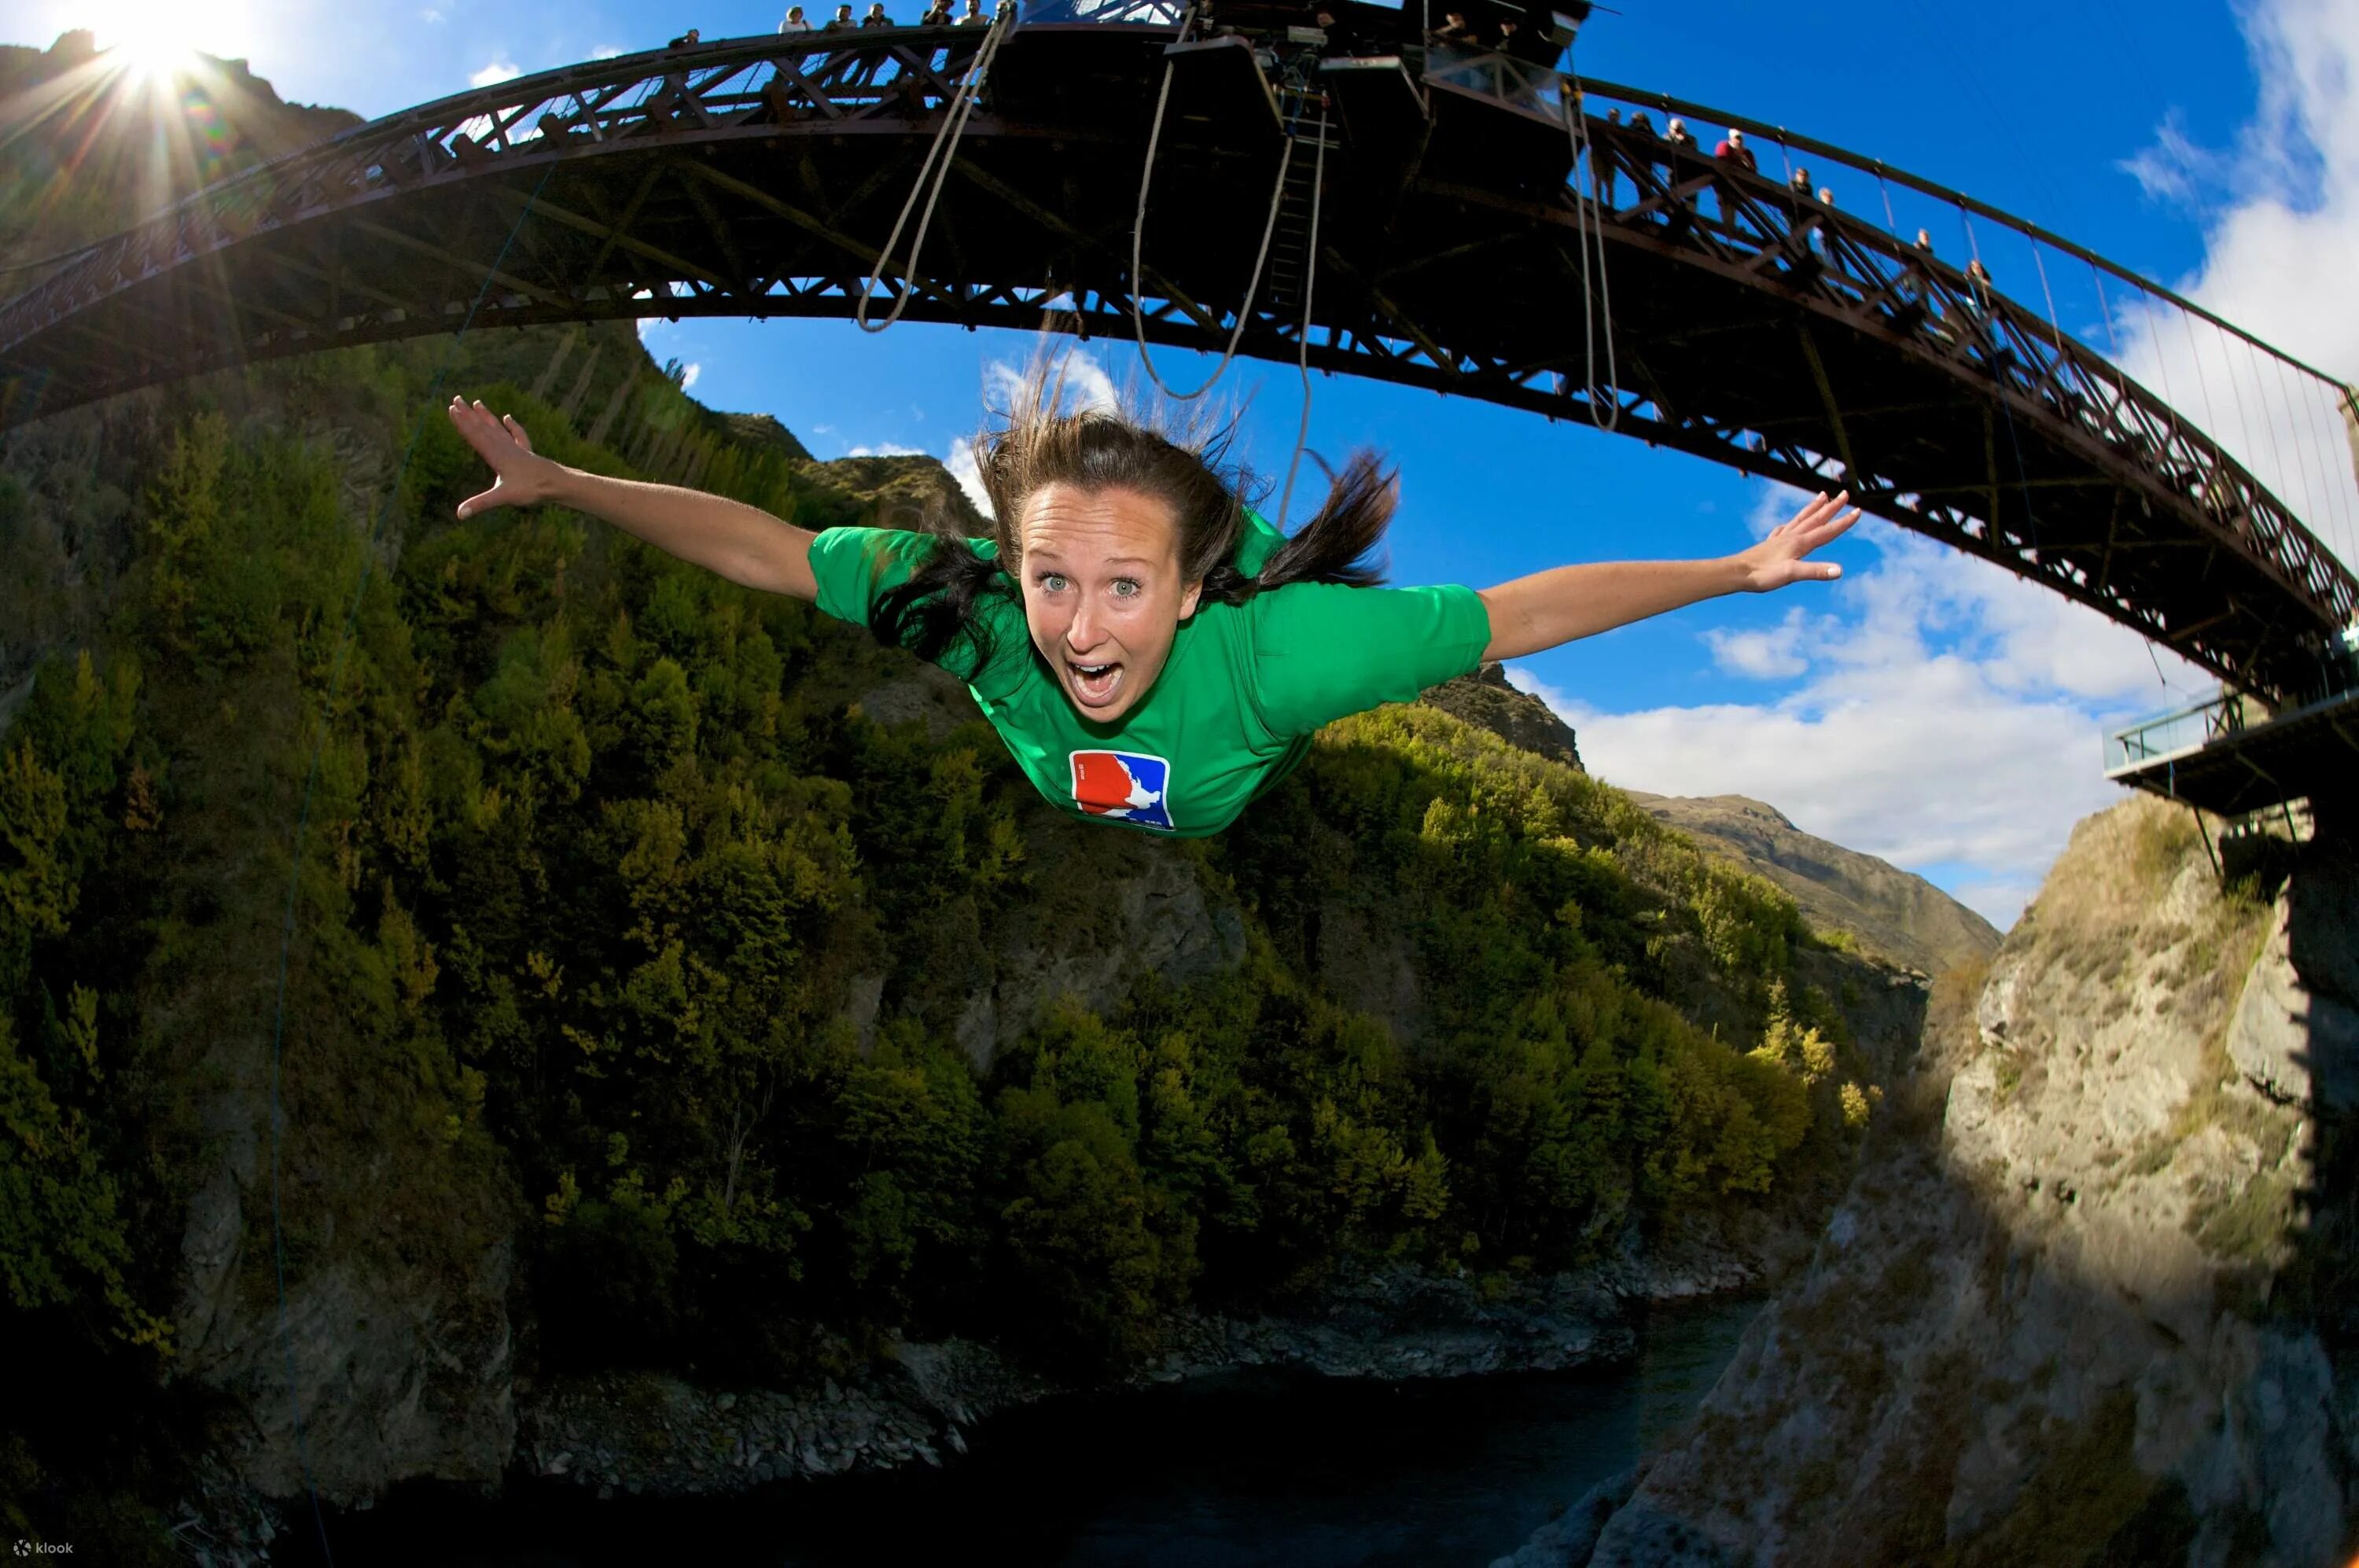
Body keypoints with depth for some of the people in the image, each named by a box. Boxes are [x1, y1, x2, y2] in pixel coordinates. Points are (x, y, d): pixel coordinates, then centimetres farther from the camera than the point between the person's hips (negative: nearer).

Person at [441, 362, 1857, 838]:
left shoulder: (1268, 648, -49)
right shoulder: (973, 601, -43)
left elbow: (1522, 614, -41)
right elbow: (761, 547, -32)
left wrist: (1738, 571, -38)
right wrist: (556, 482, -29)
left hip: (1250, 828, -1)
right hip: (1049, 829, 1)